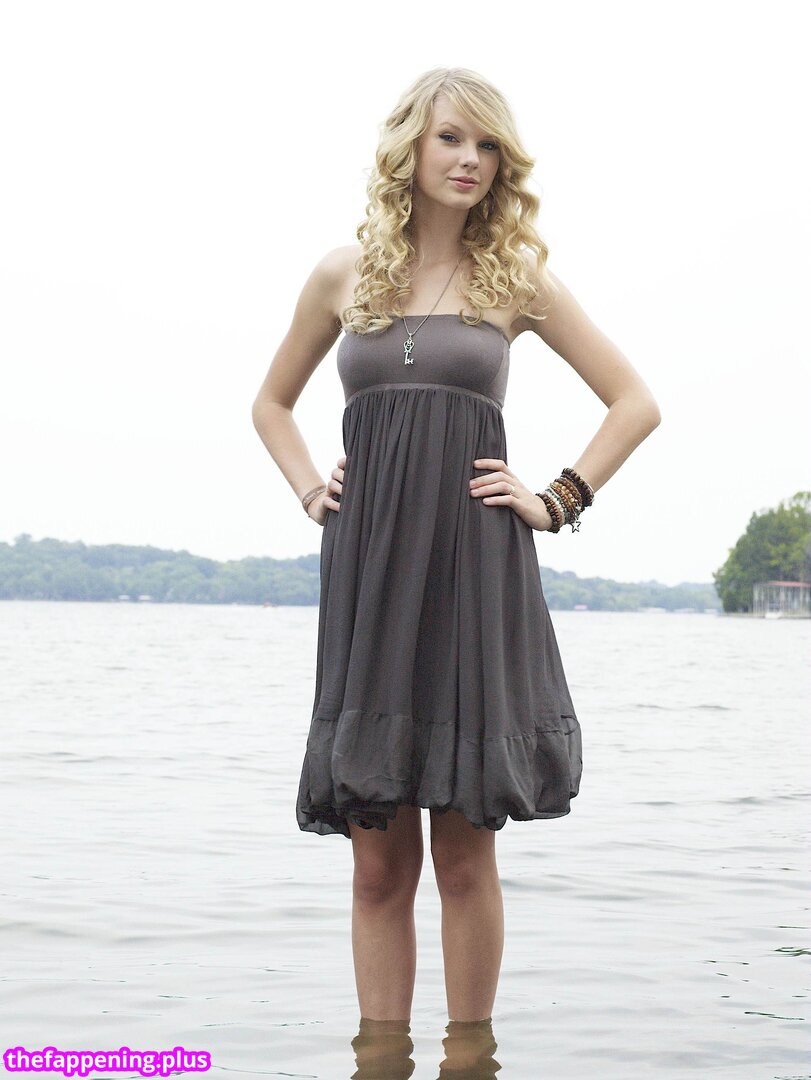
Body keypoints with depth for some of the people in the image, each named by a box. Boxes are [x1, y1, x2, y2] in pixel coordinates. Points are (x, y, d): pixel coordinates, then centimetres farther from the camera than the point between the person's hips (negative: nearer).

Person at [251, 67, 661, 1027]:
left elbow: (635, 403, 10)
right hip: (367, 573, 2)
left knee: (464, 854, 2)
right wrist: (310, 489, 9)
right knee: (379, 859, 3)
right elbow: (271, 404, 24)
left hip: (477, 574, -2)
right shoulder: (345, 273, 11)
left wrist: (557, 501, 1)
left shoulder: (515, 274, 6)